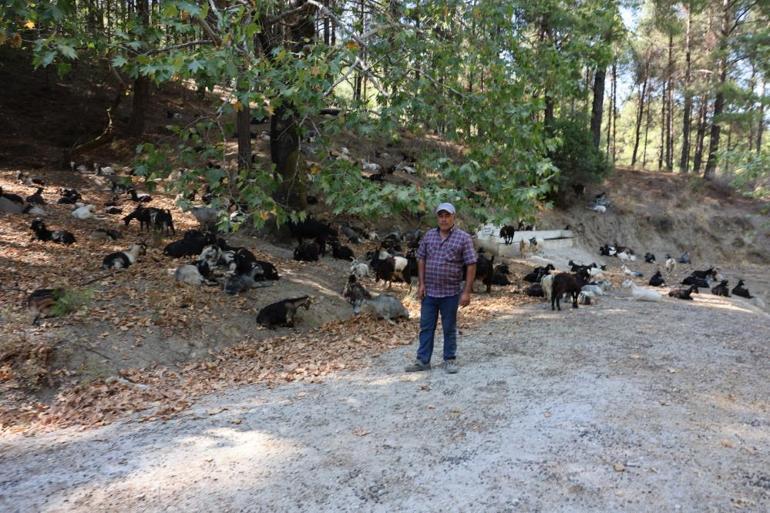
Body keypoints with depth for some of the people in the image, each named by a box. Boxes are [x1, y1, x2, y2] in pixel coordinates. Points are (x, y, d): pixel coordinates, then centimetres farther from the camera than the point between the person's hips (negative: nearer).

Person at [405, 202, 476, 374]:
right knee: (426, 327, 9)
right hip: (429, 291, 4)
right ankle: (423, 360, 18)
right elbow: (421, 259, 10)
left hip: (450, 293, -3)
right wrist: (421, 284, 2)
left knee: (449, 329, 9)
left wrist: (467, 291, -12)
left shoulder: (463, 238, -6)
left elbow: (471, 265, -8)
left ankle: (450, 360, 23)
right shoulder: (429, 235, 6)